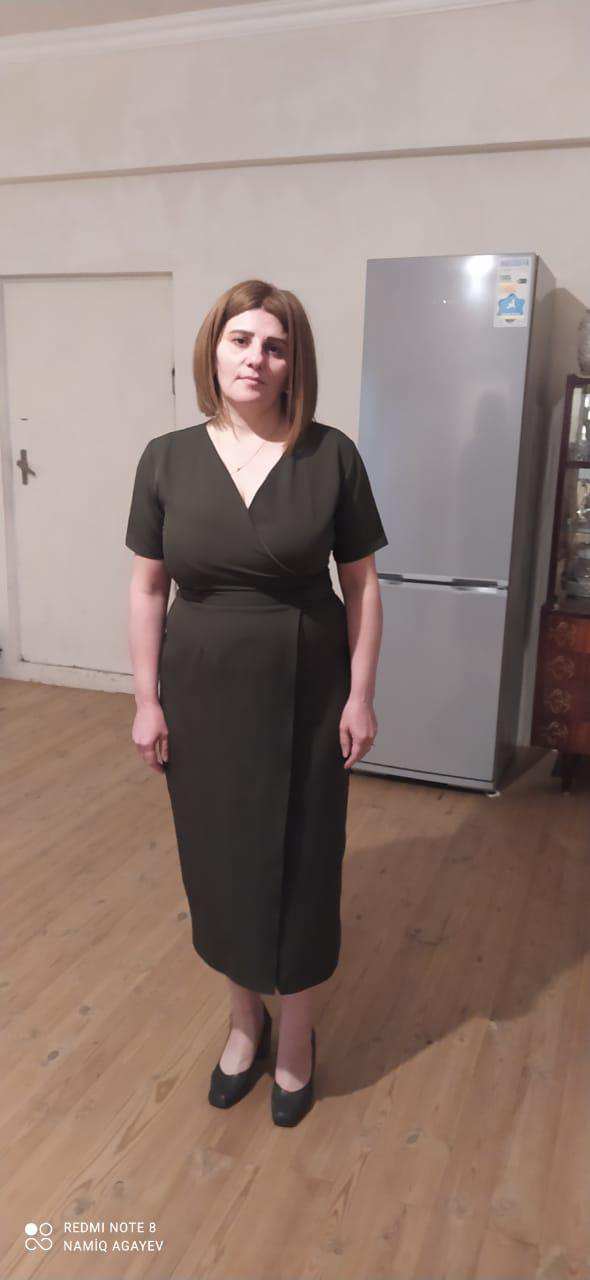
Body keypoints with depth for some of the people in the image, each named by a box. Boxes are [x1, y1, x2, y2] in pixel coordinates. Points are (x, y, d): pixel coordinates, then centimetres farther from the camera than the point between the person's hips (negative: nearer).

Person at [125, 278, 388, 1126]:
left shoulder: (332, 456, -7)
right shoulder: (167, 459, -2)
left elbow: (362, 584, -3)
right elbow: (147, 589, 1)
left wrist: (361, 696, -6)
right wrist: (146, 700, -1)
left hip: (306, 694, -1)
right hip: (203, 692, 2)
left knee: (299, 862, 10)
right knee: (219, 859, 14)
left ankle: (296, 1035, 35)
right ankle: (245, 1018, 40)